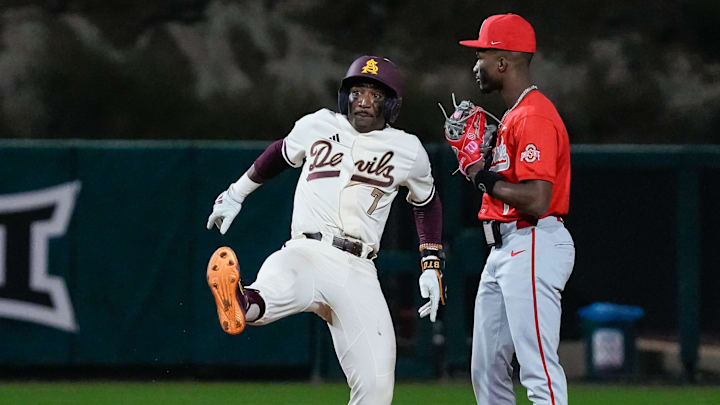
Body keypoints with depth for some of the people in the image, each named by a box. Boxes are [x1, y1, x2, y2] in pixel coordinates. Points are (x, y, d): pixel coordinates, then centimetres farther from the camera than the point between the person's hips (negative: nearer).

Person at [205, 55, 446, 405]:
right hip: (305, 255, -1)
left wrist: (432, 267, 20)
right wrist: (237, 192, 39)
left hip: (357, 272, 1)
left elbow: (426, 202, 29)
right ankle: (241, 303, -73)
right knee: (271, 293, -40)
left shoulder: (407, 150, 13)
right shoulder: (318, 126, 14)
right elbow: (282, 152, 34)